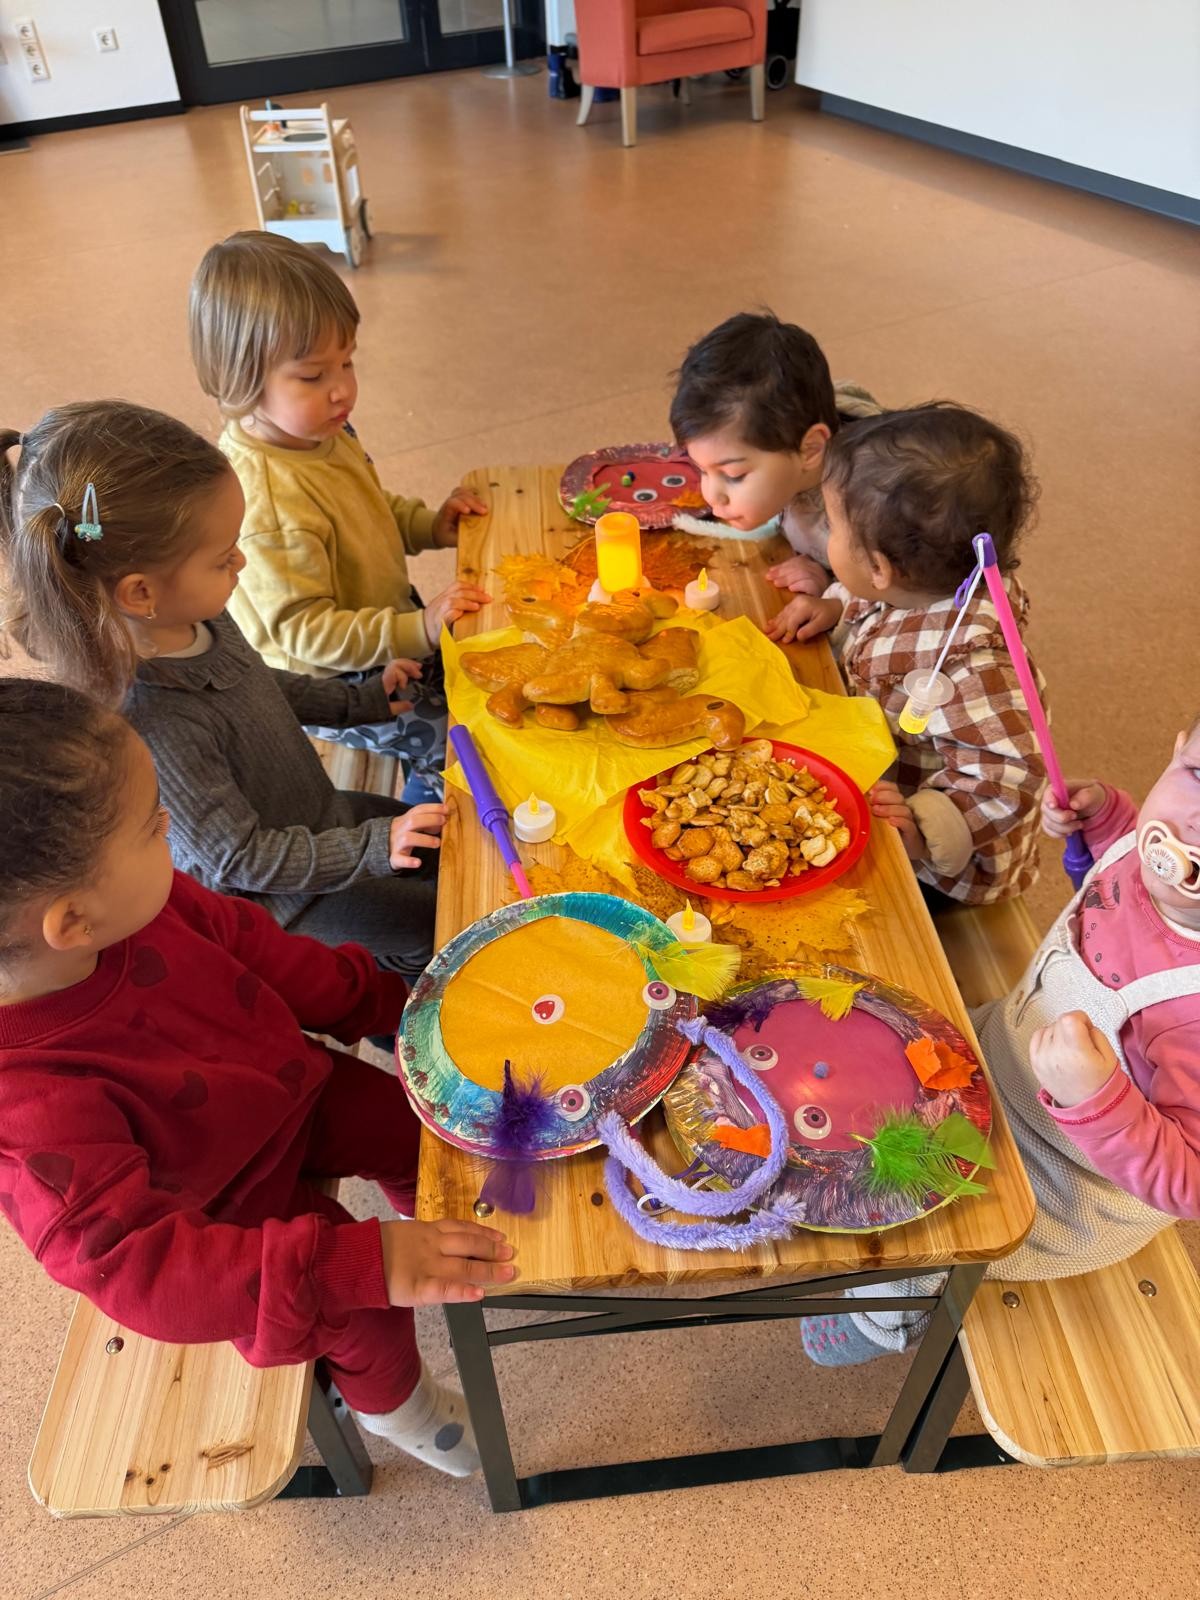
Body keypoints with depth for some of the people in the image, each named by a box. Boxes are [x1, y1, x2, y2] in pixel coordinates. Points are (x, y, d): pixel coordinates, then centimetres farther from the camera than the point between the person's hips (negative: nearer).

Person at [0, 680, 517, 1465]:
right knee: (367, 1313, -10)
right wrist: (360, 1264, -45)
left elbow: (247, 944, -7)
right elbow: (135, 1260, -39)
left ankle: (445, 1244, 46)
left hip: (292, 1086, 6)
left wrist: (382, 998, -2)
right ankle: (388, 1399, 26)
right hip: (229, 1201, -5)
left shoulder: (133, 903, -24)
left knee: (416, 1128, 12)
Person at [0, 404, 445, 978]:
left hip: (321, 813, 8)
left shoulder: (200, 620, -13)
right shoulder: (156, 723, -39)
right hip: (277, 901, -8)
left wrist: (359, 699, 11)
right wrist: (372, 847, -27)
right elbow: (242, 860, -28)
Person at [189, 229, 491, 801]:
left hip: (387, 625, 10)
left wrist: (429, 525, 0)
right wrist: (419, 629, -35)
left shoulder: (322, 432, -5)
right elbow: (304, 631, -31)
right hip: (328, 686, -9)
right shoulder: (267, 499, -34)